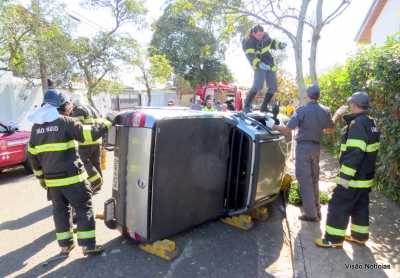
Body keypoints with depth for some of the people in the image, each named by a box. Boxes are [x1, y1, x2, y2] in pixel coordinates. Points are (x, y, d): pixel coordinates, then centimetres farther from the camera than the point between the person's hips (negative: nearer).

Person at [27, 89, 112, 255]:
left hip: (52, 179, 6)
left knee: (60, 211, 16)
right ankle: (88, 245, 5)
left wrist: (40, 176, 23)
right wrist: (107, 123, -2)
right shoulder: (65, 122, -11)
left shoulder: (36, 126, 10)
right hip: (72, 177, -6)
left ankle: (65, 244, 25)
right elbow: (89, 134, -16)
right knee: (84, 208, 3)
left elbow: (32, 154, 15)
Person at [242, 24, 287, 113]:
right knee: (258, 85, -27)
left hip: (270, 66, 8)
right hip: (259, 67, -7)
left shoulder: (265, 36, 5)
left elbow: (273, 43, 22)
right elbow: (250, 56, -28)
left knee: (273, 87, 7)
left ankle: (264, 107, 18)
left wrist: (281, 45, 0)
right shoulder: (248, 42, -15)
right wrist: (259, 64, -44)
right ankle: (246, 106, -20)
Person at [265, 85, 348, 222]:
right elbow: (329, 130, 15)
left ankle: (311, 214, 6)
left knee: (305, 181, 1)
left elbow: (287, 130, -13)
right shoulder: (325, 111, 1)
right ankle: (317, 211, 28)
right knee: (314, 180, 18)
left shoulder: (301, 111, -14)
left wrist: (272, 126, 2)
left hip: (303, 147, -6)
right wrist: (338, 114, 25)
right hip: (316, 147, 6)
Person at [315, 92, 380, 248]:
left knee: (338, 206, -1)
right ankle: (360, 236, 29)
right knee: (360, 206, 18)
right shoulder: (371, 124, 12)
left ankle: (334, 238, 6)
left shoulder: (357, 124, -20)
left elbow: (354, 153, -27)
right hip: (365, 176, 10)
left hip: (353, 177, -10)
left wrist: (345, 175, -24)